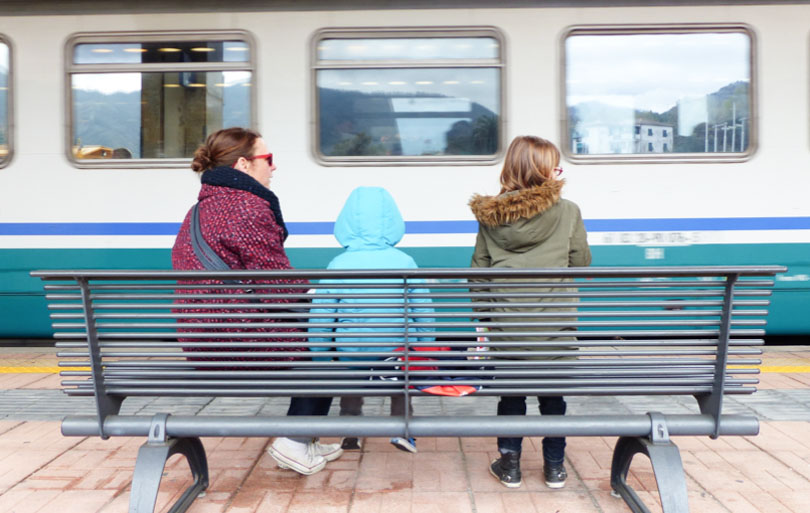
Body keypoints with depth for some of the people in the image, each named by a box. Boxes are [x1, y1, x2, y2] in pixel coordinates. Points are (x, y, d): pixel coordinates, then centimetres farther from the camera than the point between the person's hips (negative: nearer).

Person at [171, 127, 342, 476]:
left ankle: (303, 440, 25)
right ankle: (295, 444, 9)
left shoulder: (200, 209, 17)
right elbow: (277, 284, -20)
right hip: (243, 339, -10)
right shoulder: (249, 206, -16)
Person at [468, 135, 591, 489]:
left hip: (506, 323, 1)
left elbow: (479, 268, 3)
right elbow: (581, 263, 1)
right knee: (552, 393, 14)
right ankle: (554, 467, 25)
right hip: (554, 323, -1)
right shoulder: (567, 212, -6)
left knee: (510, 392, 15)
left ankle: (509, 464, 23)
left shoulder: (490, 215, 1)